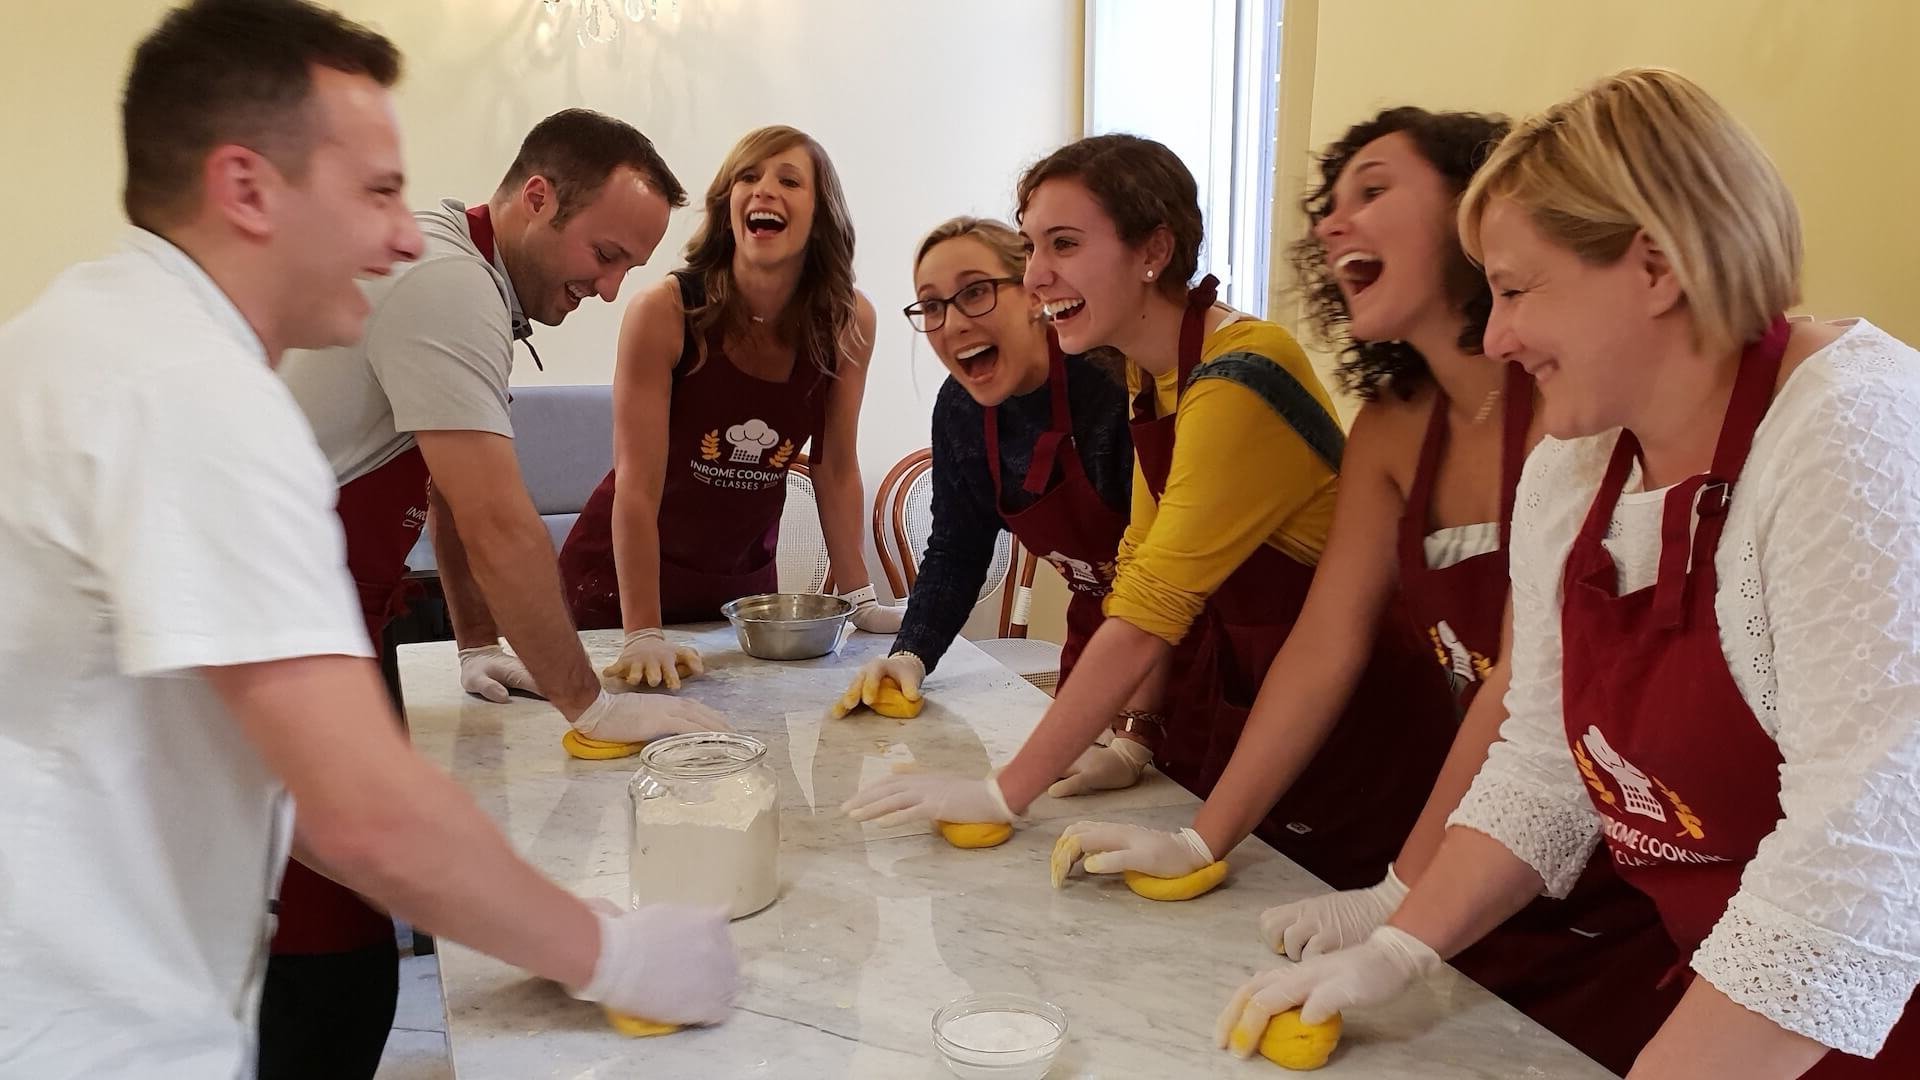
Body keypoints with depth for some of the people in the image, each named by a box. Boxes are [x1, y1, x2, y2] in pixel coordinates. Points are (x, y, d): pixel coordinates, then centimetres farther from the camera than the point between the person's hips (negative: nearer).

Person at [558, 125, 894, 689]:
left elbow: (837, 470, -3)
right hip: (622, 576, -3)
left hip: (744, 578, 3)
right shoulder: (665, 311, -22)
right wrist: (643, 635, -25)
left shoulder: (848, 321, -11)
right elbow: (637, 484, -22)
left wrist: (862, 600, -6)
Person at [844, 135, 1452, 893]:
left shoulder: (1240, 383, -26)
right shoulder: (1151, 376, 2)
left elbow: (1148, 616, -29)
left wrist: (1005, 795, -25)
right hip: (1235, 697, 7)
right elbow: (1138, 567, 4)